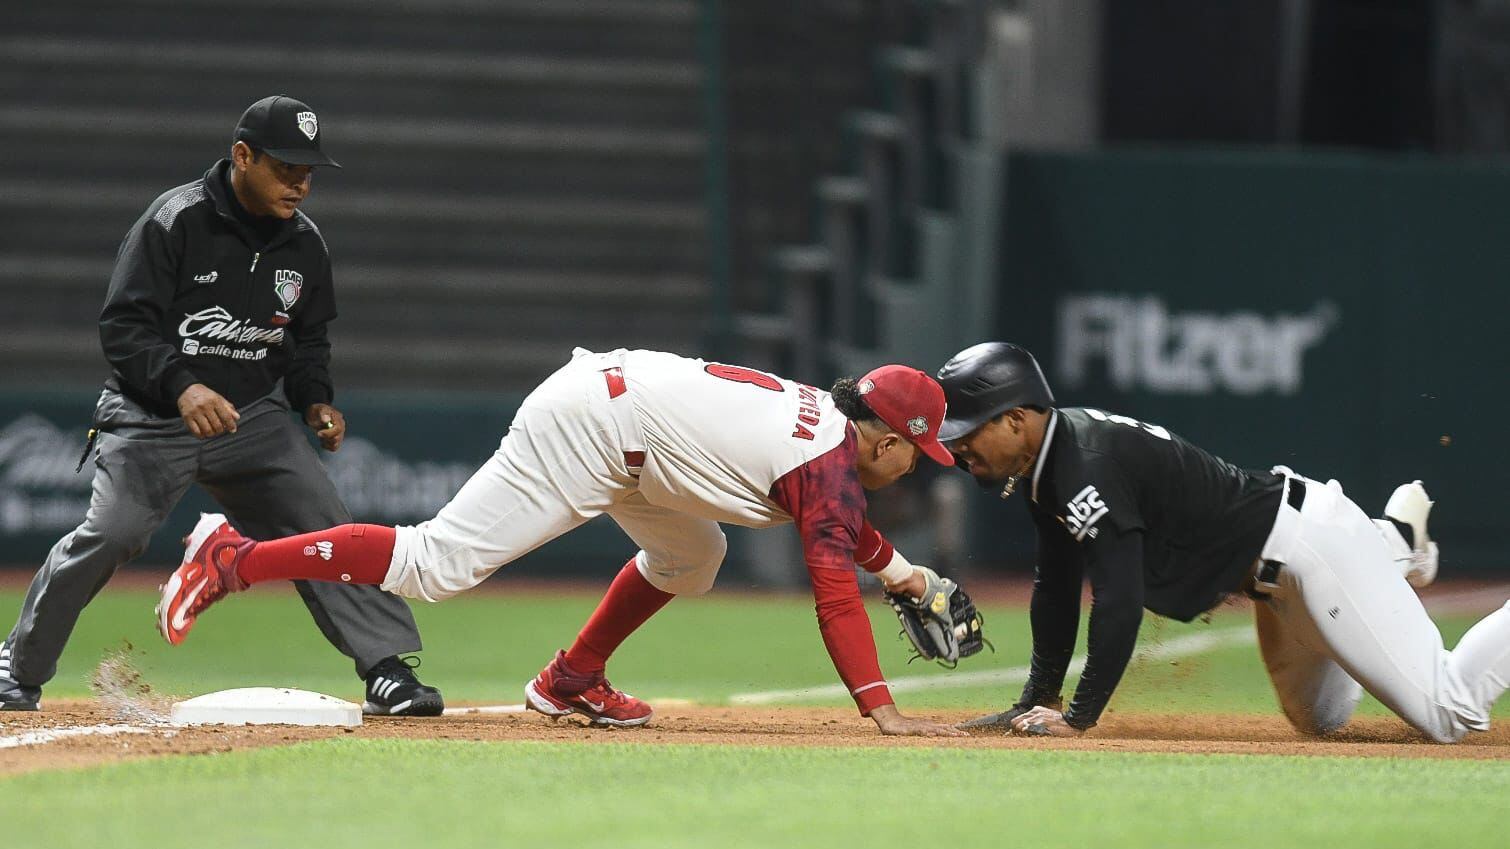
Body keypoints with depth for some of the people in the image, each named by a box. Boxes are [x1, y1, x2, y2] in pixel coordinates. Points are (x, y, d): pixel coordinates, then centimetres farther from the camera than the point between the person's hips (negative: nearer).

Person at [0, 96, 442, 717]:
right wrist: (180, 386, -32)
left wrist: (315, 401, 0)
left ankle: (387, 670, -1)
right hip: (152, 417, -5)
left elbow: (309, 338, 19)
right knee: (109, 535, -21)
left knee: (325, 529, -8)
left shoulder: (304, 243, 4)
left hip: (253, 416, 5)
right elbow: (123, 326, -17)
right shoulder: (175, 221, -14)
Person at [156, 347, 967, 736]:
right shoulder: (835, 463, -12)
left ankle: (570, 682, 26)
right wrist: (883, 712, -24)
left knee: (689, 559, 23)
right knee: (438, 561, -13)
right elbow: (835, 593, -21)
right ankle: (234, 558, -14)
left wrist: (894, 564, 30)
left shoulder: (829, 414, 14)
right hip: (588, 428, -10)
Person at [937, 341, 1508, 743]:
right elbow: (1056, 589, 14)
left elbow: (1120, 604, -31)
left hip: (1306, 539, -10)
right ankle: (1391, 550, 31)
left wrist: (1079, 717, -26)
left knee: (1447, 717, -15)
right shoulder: (1043, 461, 5)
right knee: (1319, 720, 28)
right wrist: (1036, 703, 11)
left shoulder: (1089, 466, -26)